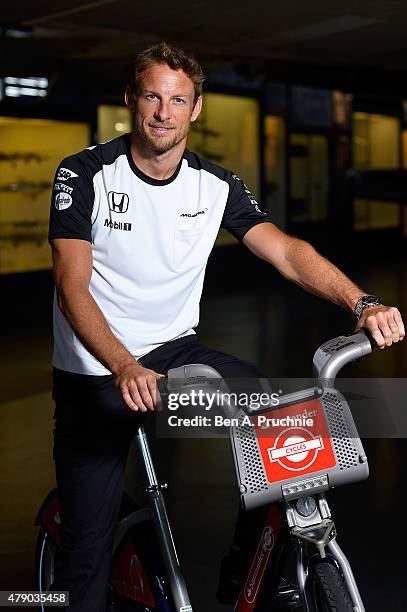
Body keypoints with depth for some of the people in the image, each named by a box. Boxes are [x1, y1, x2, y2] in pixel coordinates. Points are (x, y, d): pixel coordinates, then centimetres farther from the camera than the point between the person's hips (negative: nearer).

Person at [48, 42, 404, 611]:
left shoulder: (216, 185, 0)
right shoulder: (86, 174, -10)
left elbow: (286, 251, -10)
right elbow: (72, 285, -19)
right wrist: (125, 368, -36)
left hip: (175, 351, 3)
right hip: (96, 371, -3)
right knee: (88, 543, -7)